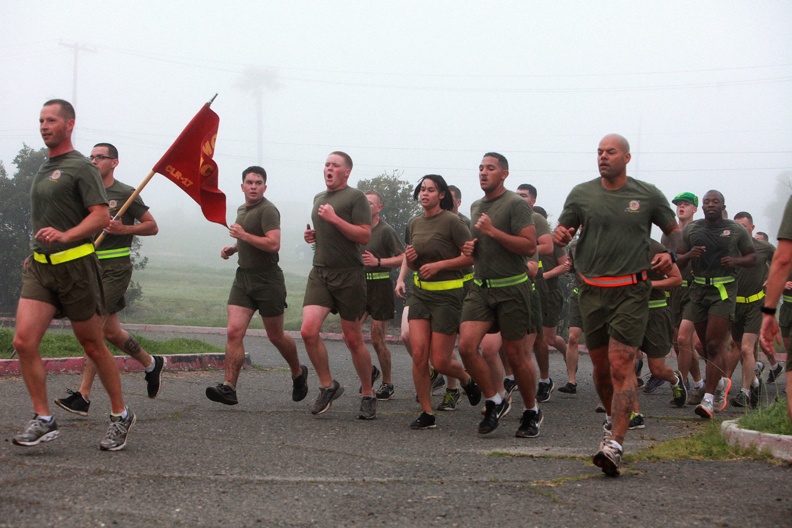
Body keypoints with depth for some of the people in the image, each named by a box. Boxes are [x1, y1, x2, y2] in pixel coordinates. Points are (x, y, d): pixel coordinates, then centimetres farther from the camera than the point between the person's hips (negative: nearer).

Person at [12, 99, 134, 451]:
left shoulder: (80, 167, -6)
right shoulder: (43, 170, 18)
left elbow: (101, 216, -15)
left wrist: (64, 236, -28)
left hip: (75, 264, -6)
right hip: (39, 267, 7)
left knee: (92, 345, 4)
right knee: (23, 341, -10)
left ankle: (121, 415, 20)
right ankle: (43, 421, -3)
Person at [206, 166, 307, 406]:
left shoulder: (267, 210, -13)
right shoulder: (242, 210, 16)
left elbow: (273, 244, -25)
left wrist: (243, 235, -20)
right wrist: (233, 248, 13)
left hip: (267, 280, -7)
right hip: (243, 278, 7)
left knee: (276, 336, 7)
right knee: (234, 332, -9)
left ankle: (298, 373, 32)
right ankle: (228, 388, -13)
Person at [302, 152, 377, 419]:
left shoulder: (355, 197, -5)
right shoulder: (318, 198, 18)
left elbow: (364, 236, -14)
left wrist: (334, 218, -19)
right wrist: (312, 236, 11)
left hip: (348, 275, -6)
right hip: (320, 273, 6)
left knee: (353, 339, 2)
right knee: (308, 331, -12)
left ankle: (367, 395, 17)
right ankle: (327, 386, 6)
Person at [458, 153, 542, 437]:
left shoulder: (516, 204, -9)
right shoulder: (476, 207, 15)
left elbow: (530, 246, -19)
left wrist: (493, 231, -20)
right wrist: (470, 247, 8)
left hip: (511, 288, -6)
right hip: (480, 288, 6)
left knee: (516, 354, 1)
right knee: (466, 346, -10)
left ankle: (532, 412, 21)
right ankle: (495, 401, 8)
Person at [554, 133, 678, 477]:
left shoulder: (647, 195, 3)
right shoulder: (582, 194, 6)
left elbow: (675, 230, 15)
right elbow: (562, 232, 10)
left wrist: (670, 255, -6)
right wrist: (559, 236, -15)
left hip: (631, 291, -3)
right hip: (592, 291, 3)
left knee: (621, 365, -14)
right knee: (601, 367, 12)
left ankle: (615, 445, -22)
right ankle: (612, 417, 39)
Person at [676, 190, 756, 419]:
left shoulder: (736, 230, 2)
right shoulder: (691, 229, 9)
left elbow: (752, 257, 10)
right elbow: (679, 260, 12)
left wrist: (736, 261, -11)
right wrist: (689, 255, -11)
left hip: (724, 290, -4)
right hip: (698, 289, 4)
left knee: (714, 345, -13)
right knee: (707, 345, 12)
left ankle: (709, 399, -14)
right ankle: (722, 383, 39)